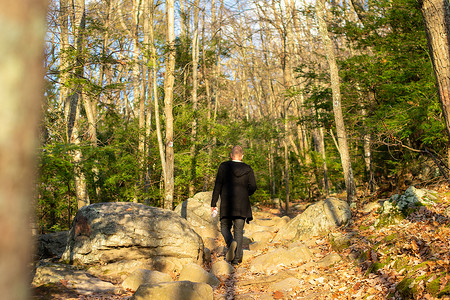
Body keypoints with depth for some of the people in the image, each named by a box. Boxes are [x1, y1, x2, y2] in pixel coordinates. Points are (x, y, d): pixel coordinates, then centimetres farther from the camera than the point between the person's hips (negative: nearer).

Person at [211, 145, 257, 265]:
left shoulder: (224, 166, -2)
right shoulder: (248, 169, 4)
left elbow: (218, 185, -5)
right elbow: (253, 187, 1)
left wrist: (213, 204, -2)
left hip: (226, 204, -2)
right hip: (242, 205, 2)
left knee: (225, 227, 13)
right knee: (239, 230, 7)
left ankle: (231, 243, -17)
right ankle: (236, 258, 4)